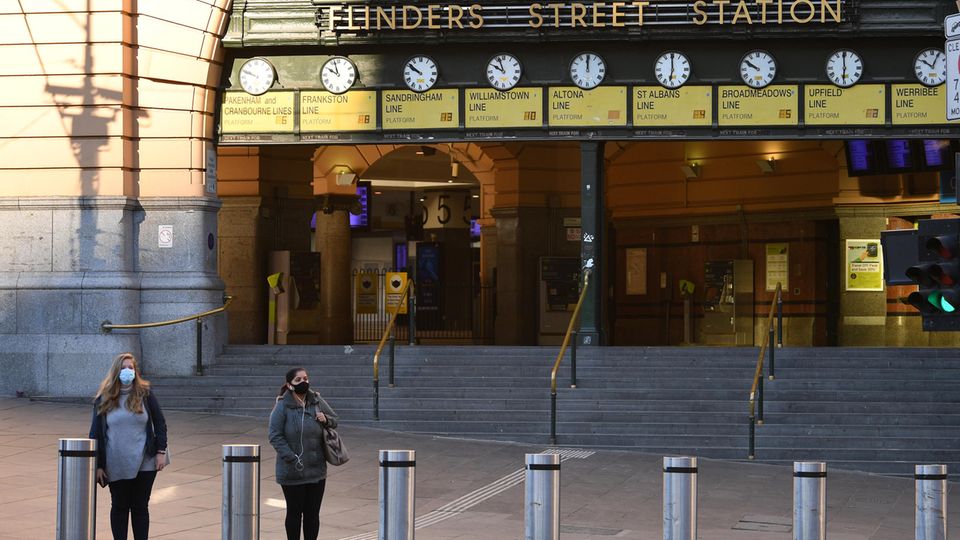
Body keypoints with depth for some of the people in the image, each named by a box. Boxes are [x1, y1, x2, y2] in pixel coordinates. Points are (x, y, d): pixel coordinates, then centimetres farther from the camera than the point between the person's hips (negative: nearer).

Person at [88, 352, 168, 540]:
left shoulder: (145, 394, 1)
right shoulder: (103, 400, 1)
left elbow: (160, 423, 5)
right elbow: (95, 433, 3)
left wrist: (161, 451, -4)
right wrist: (97, 465, -1)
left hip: (143, 463, 0)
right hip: (116, 466, 0)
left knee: (140, 507, 6)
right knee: (119, 507, 8)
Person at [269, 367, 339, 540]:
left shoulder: (317, 401, 3)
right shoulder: (282, 406, -10)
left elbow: (334, 420, 17)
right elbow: (275, 436, -12)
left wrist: (326, 419, -7)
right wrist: (292, 458, -20)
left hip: (316, 470, 4)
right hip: (292, 472, -4)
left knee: (313, 513, 9)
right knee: (294, 512, 7)